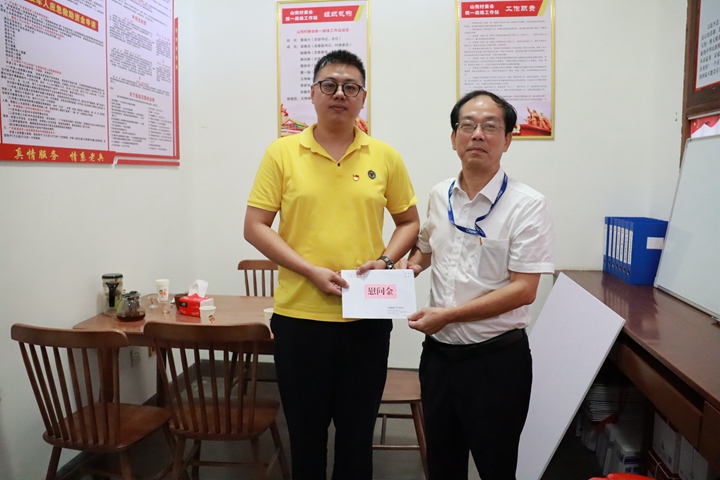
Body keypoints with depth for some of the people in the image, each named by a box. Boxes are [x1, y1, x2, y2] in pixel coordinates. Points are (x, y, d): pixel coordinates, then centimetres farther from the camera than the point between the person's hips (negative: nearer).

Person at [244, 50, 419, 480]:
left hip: (367, 316, 1)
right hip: (299, 315, -1)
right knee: (305, 429, 15)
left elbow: (409, 222, 11)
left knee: (358, 430, 15)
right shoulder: (282, 152, -1)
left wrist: (386, 261, -8)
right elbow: (255, 226, -3)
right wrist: (311, 271, -13)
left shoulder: (386, 156, 3)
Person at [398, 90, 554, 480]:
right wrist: (411, 263, 0)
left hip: (496, 358, -5)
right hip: (438, 351, 5)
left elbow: (523, 289, -18)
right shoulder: (439, 196, 4)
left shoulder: (526, 205, -13)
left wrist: (448, 314, -20)